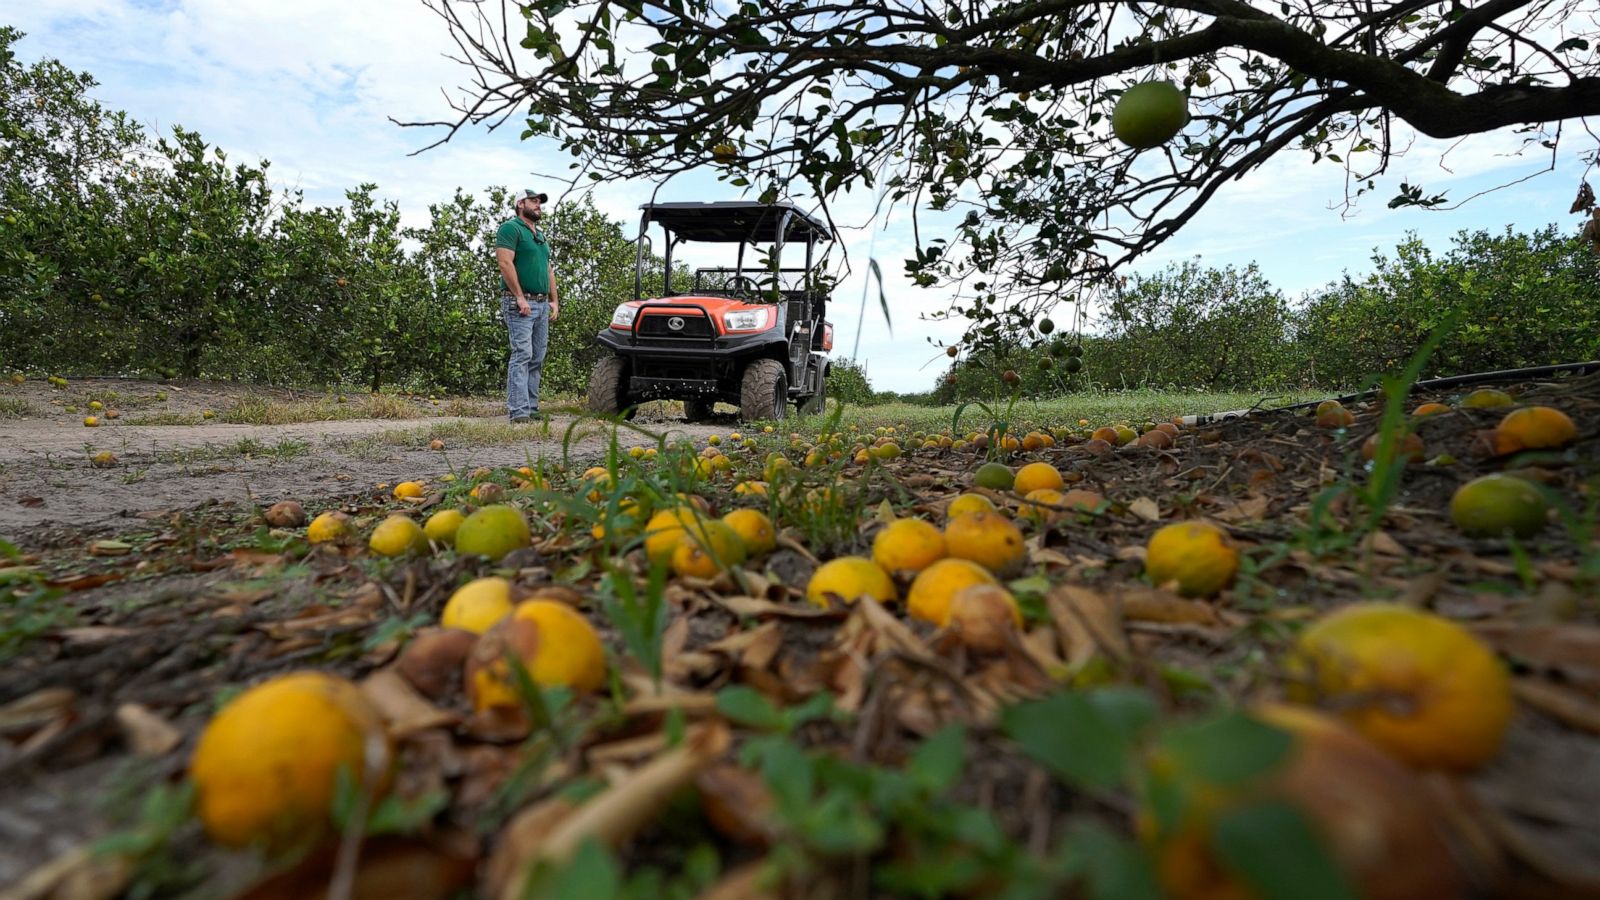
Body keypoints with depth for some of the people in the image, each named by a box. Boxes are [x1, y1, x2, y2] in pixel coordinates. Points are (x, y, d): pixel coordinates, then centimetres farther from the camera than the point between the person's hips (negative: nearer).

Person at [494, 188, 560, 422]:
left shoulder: (540, 235, 24)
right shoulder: (511, 228, -3)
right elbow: (505, 263, -15)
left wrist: (554, 301, 15)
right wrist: (520, 297, -19)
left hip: (542, 304, 9)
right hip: (520, 303, -9)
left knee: (537, 359, 7)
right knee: (522, 355, -14)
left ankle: (532, 408, 12)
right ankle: (518, 411, -15)